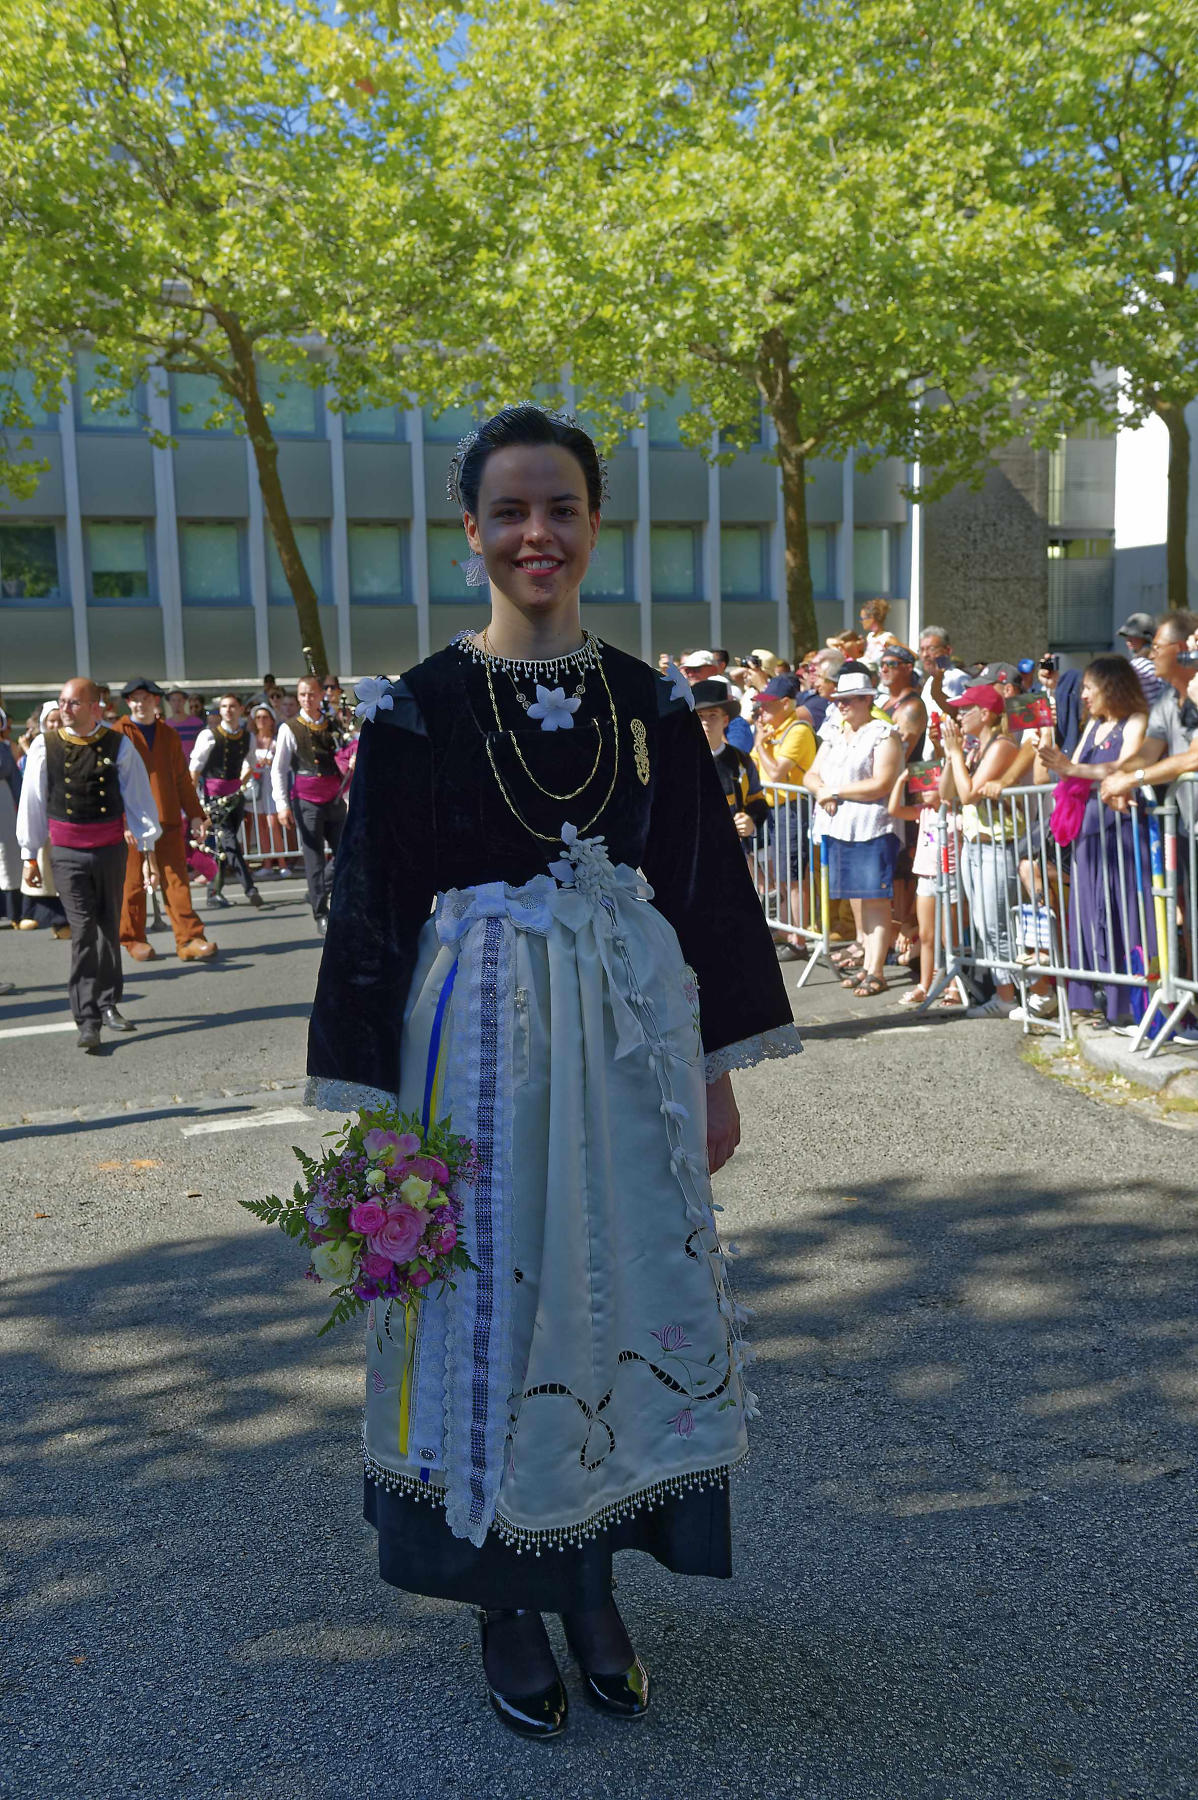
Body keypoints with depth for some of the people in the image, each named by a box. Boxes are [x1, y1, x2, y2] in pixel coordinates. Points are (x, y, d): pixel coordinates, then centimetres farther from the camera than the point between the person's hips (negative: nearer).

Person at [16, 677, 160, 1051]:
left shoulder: (118, 746, -2)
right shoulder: (45, 746, -3)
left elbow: (139, 797, 1)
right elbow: (32, 801, 4)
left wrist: (149, 848, -2)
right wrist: (30, 854, 7)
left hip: (111, 848, 2)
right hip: (67, 852, -1)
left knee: (109, 928, 14)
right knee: (83, 932, -7)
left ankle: (108, 1004, 31)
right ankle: (87, 1020, -5)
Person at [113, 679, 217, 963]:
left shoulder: (168, 735, 15)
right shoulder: (118, 734, 2)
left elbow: (182, 778, 18)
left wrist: (194, 814, 12)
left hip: (168, 820, 3)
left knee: (176, 880, -3)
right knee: (132, 882, 4)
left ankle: (189, 940, -5)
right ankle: (134, 940, 17)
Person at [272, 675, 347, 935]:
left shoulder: (331, 726, 12)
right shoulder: (289, 729, -1)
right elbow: (278, 770, -3)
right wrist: (282, 805, -10)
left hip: (334, 799, 5)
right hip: (307, 801, -4)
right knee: (315, 860, -1)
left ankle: (319, 892, 26)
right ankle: (321, 916, 7)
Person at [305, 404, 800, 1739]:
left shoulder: (652, 703, 5)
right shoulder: (418, 707, -3)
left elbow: (703, 891, 8)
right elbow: (377, 913, -3)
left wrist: (716, 1069, 6)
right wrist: (379, 1103, -6)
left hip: (631, 1033, 3)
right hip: (483, 1034, -2)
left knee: (627, 1291, 11)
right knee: (493, 1300, 7)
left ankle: (594, 1585, 32)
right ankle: (506, 1600, 29)